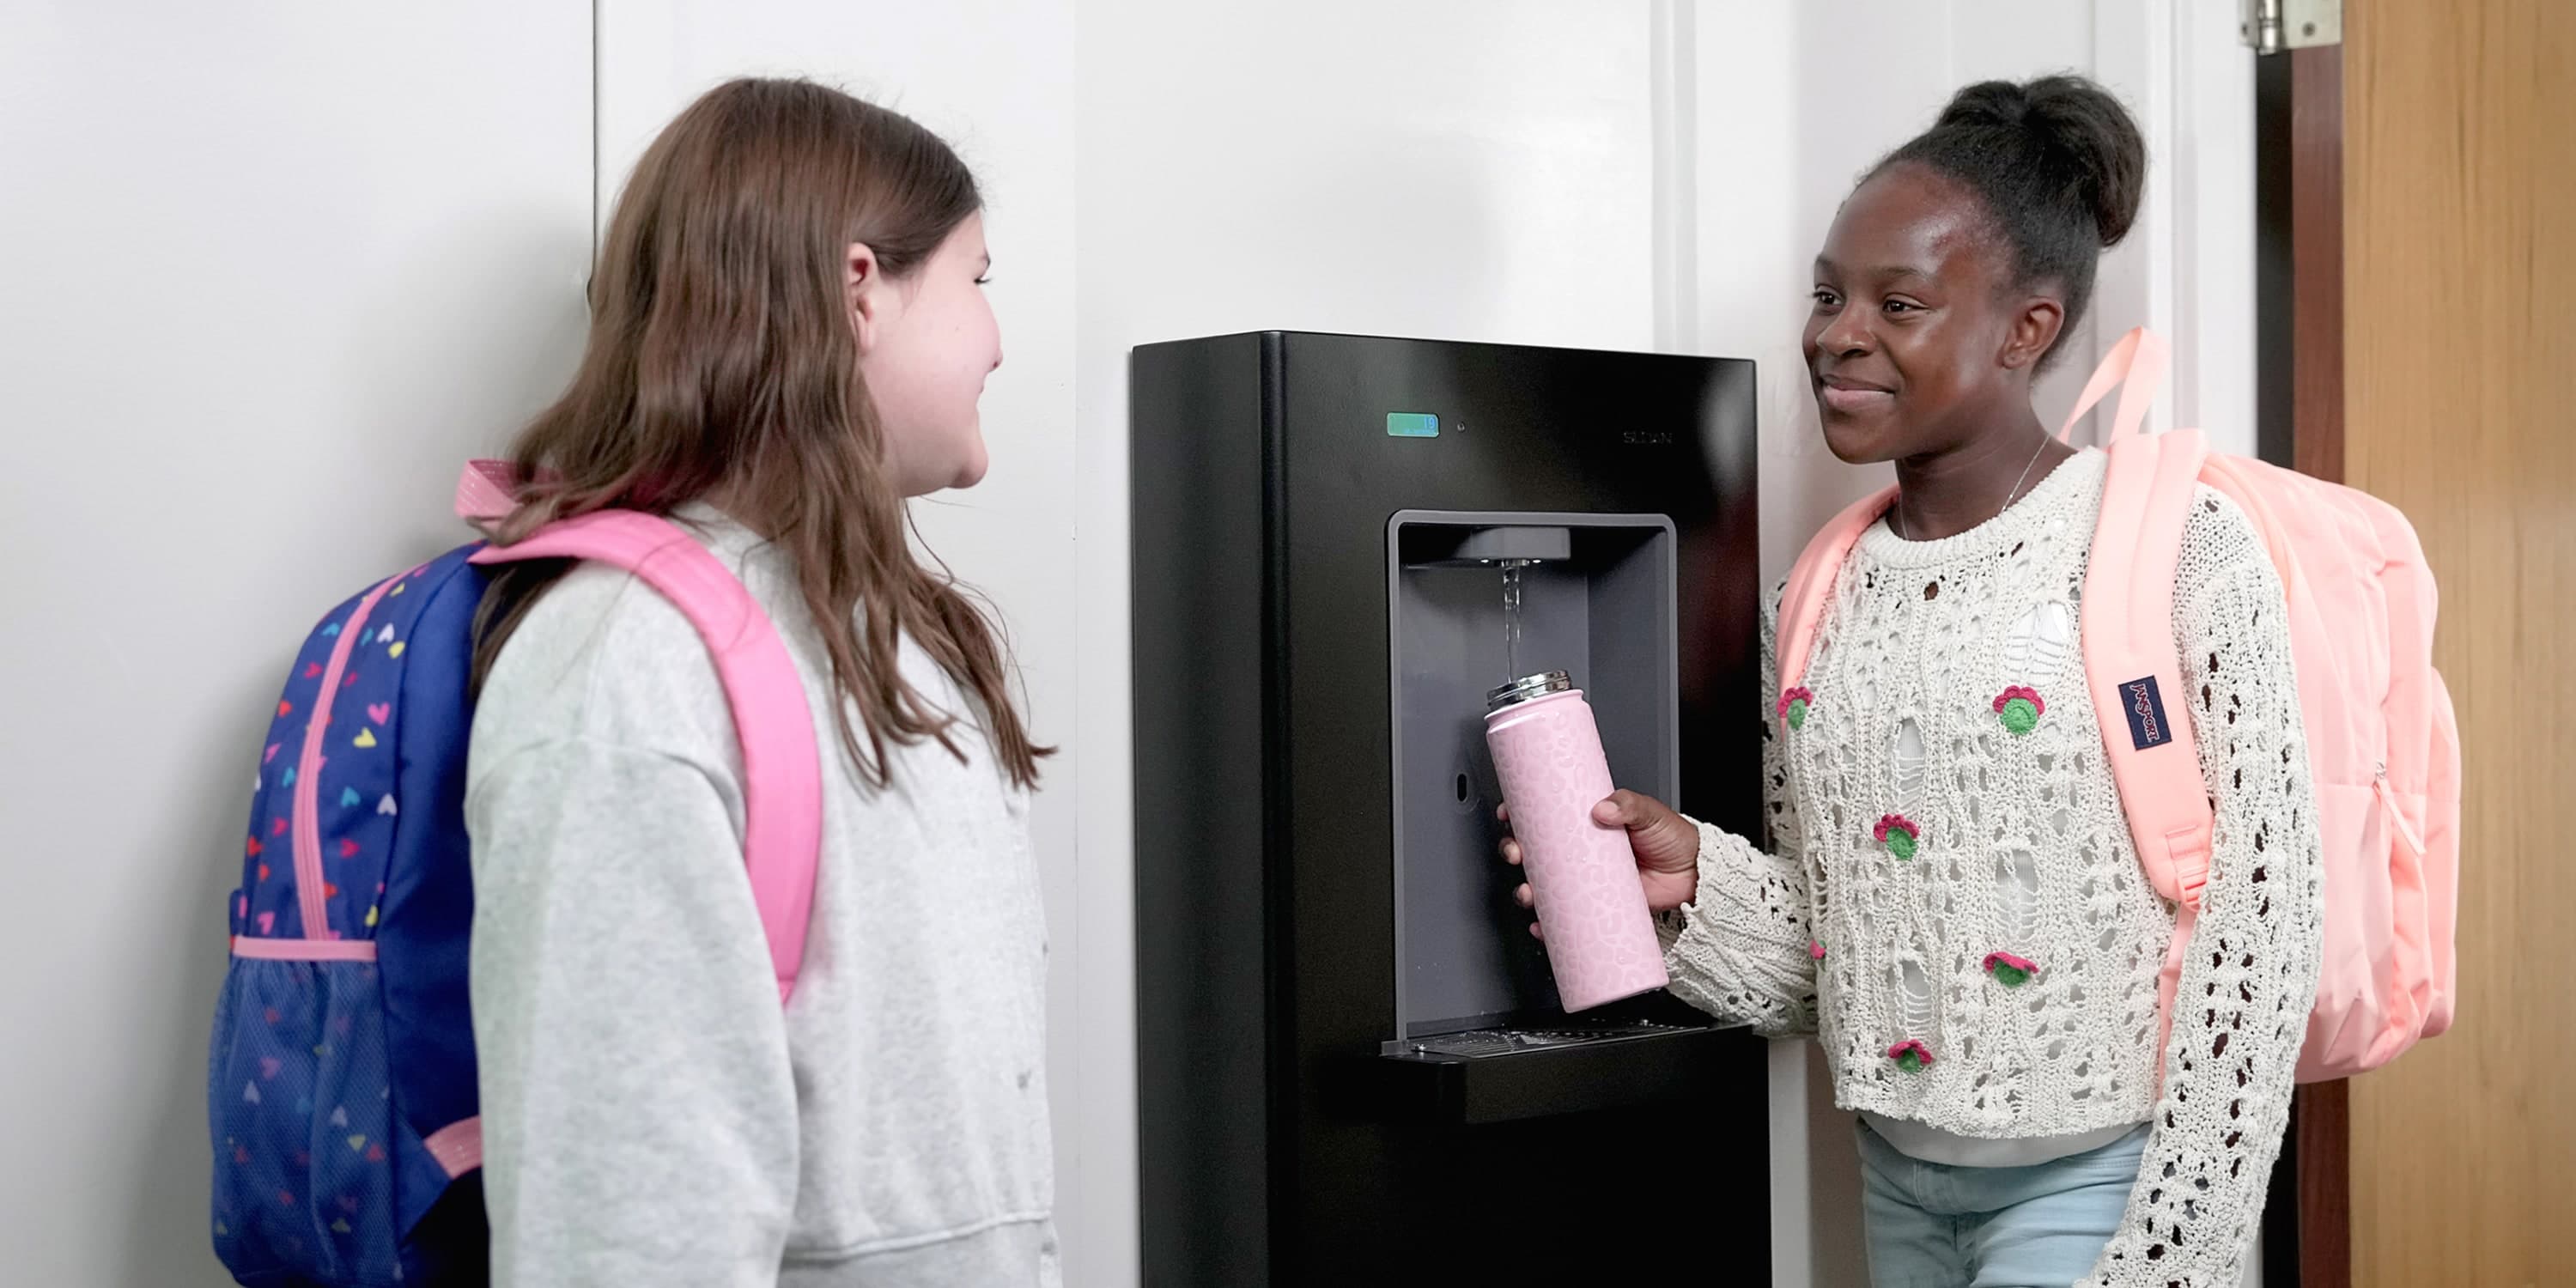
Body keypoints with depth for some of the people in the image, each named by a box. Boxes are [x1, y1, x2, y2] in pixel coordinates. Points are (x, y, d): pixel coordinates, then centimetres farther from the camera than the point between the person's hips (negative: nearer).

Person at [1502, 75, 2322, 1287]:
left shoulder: (2177, 550, -11)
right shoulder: (1818, 598, 5)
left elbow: (2255, 925, -12)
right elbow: (1829, 935, 11)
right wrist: (1698, 882, -9)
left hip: (2094, 1177, -5)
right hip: (1897, 1175, 5)